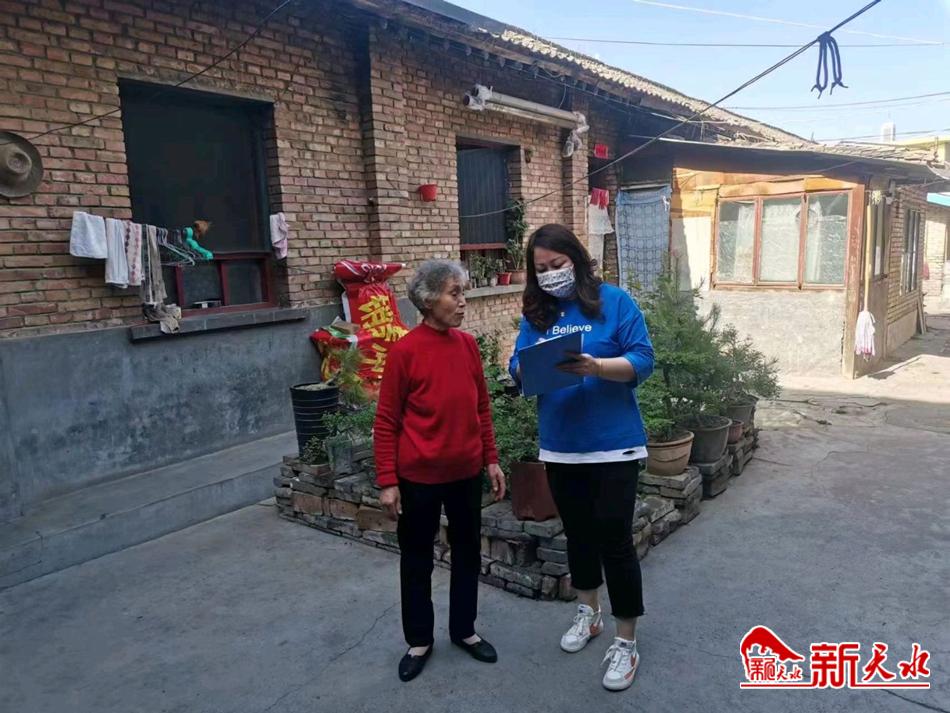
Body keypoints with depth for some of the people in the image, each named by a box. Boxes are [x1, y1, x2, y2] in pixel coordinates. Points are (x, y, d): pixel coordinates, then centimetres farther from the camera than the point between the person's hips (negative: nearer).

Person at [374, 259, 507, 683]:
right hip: (419, 476, -4)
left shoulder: (468, 345, 1)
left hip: (466, 472, 5)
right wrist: (387, 481, -10)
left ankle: (464, 629, 37)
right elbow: (386, 421, -9)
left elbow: (481, 407, 9)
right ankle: (419, 641, 32)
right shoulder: (404, 351, -14)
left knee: (467, 553, 17)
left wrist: (491, 459, 9)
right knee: (416, 560, 13)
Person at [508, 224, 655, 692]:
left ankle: (626, 643, 18)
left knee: (615, 540, 1)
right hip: (559, 447, 5)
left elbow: (642, 360, -12)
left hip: (613, 444, -4)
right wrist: (528, 369, -19)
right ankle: (588, 613, 41)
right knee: (578, 532, 19)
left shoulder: (614, 301, -8)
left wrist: (595, 366, -28)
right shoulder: (534, 313, 5)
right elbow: (518, 370, 4)